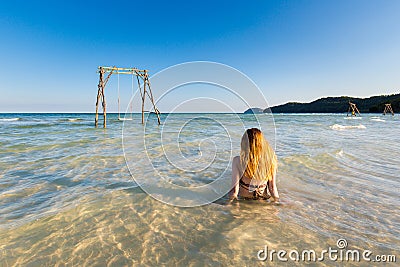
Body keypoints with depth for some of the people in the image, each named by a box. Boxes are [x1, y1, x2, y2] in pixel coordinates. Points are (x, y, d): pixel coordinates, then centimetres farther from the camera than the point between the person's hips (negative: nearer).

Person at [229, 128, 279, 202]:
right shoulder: (271, 160, -22)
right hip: (264, 196, 2)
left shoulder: (238, 161, -27)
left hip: (244, 196, -1)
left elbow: (234, 191, -22)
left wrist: (231, 198, -4)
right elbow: (272, 187, -12)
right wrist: (277, 200, 4)